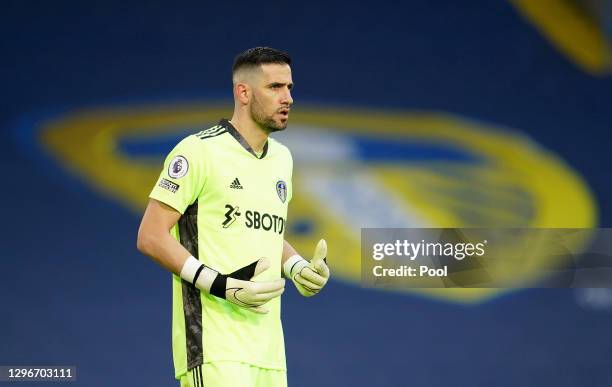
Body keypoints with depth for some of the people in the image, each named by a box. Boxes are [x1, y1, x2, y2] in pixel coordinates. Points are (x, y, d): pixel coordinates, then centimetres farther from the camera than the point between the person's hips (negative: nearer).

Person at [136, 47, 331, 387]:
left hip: (267, 345, 8)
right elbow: (151, 237, -9)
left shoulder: (282, 158, 18)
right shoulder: (200, 151, -7)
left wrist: (299, 269, 9)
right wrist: (220, 284, -18)